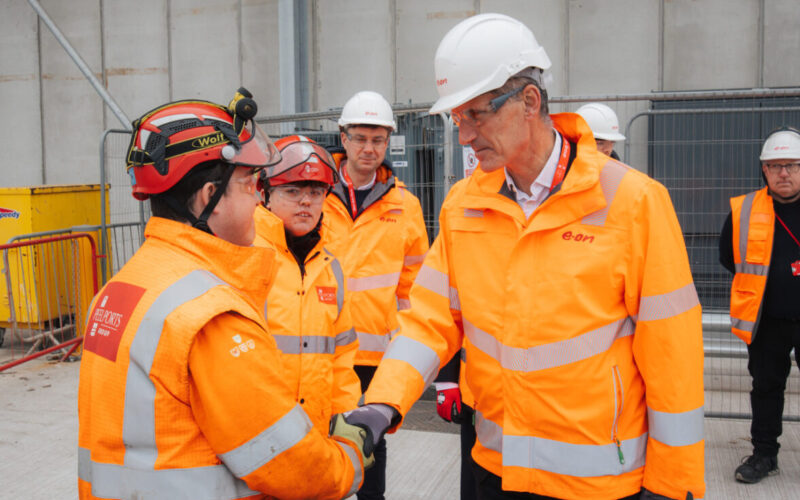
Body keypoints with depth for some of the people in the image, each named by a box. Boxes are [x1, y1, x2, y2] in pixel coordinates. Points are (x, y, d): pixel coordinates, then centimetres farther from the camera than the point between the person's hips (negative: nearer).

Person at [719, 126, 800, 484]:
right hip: (766, 321, 2)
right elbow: (729, 256, 12)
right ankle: (764, 453, 26)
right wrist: (762, 280, 7)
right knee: (766, 387, 13)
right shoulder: (744, 210, -1)